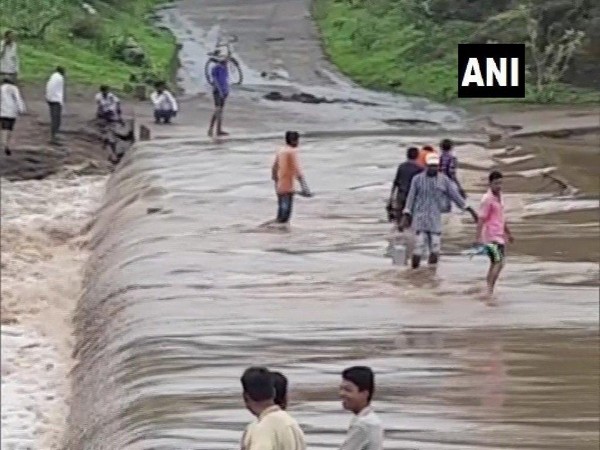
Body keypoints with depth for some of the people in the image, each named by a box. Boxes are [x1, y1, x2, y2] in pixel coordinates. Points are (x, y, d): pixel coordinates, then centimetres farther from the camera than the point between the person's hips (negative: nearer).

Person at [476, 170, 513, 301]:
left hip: (500, 235, 9)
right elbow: (481, 220, -18)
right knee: (499, 263, -18)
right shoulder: (487, 199, -14)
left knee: (495, 263, 13)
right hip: (491, 236, -9)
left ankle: (489, 291, 20)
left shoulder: (499, 196, 12)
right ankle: (489, 289, -19)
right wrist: (479, 239, -23)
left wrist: (508, 232, 30)